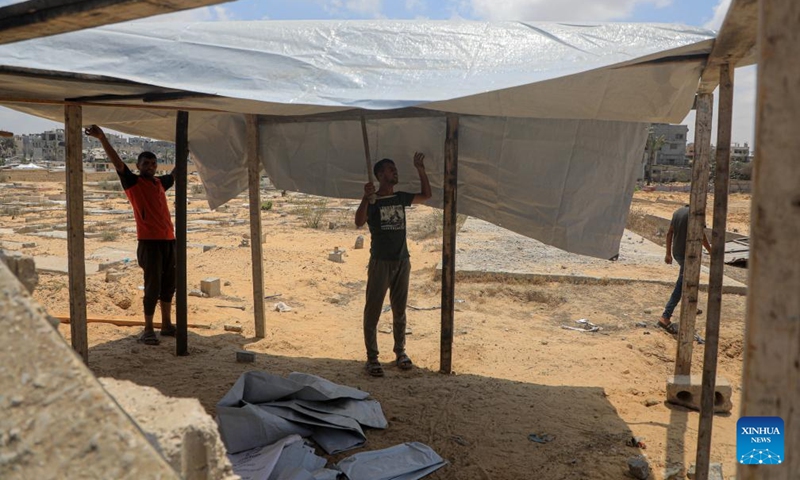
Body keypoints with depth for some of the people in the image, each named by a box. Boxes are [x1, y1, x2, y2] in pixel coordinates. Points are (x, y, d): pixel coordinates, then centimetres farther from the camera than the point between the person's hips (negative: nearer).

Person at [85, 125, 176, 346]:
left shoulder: (160, 183, 16)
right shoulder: (133, 182, 0)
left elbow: (176, 173, 34)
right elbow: (117, 162, -14)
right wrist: (102, 138, -26)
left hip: (169, 240, 6)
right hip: (149, 241, -6)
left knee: (168, 284, 12)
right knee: (153, 286, -7)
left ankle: (167, 325, 23)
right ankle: (148, 330, 3)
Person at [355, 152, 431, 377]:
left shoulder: (401, 198, 10)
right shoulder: (372, 201, -6)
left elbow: (426, 194, 17)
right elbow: (359, 222, -22)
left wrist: (420, 170, 8)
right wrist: (366, 198, -35)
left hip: (402, 261, 5)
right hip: (380, 262, -5)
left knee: (399, 310, 12)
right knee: (373, 310, -2)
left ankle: (400, 352, 24)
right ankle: (372, 357, 5)